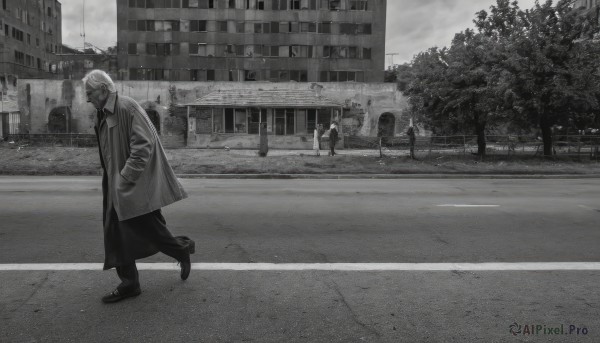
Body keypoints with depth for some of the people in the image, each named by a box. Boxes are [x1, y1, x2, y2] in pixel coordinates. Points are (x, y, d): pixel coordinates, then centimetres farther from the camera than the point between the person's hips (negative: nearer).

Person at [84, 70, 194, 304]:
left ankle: (182, 249, 26)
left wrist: (127, 177, -22)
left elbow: (144, 144, -21)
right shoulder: (102, 115, 14)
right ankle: (128, 284, 19)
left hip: (136, 185, -9)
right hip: (115, 186, 9)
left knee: (148, 228, -2)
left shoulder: (127, 107, -14)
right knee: (116, 233, 8)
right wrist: (112, 179, 12)